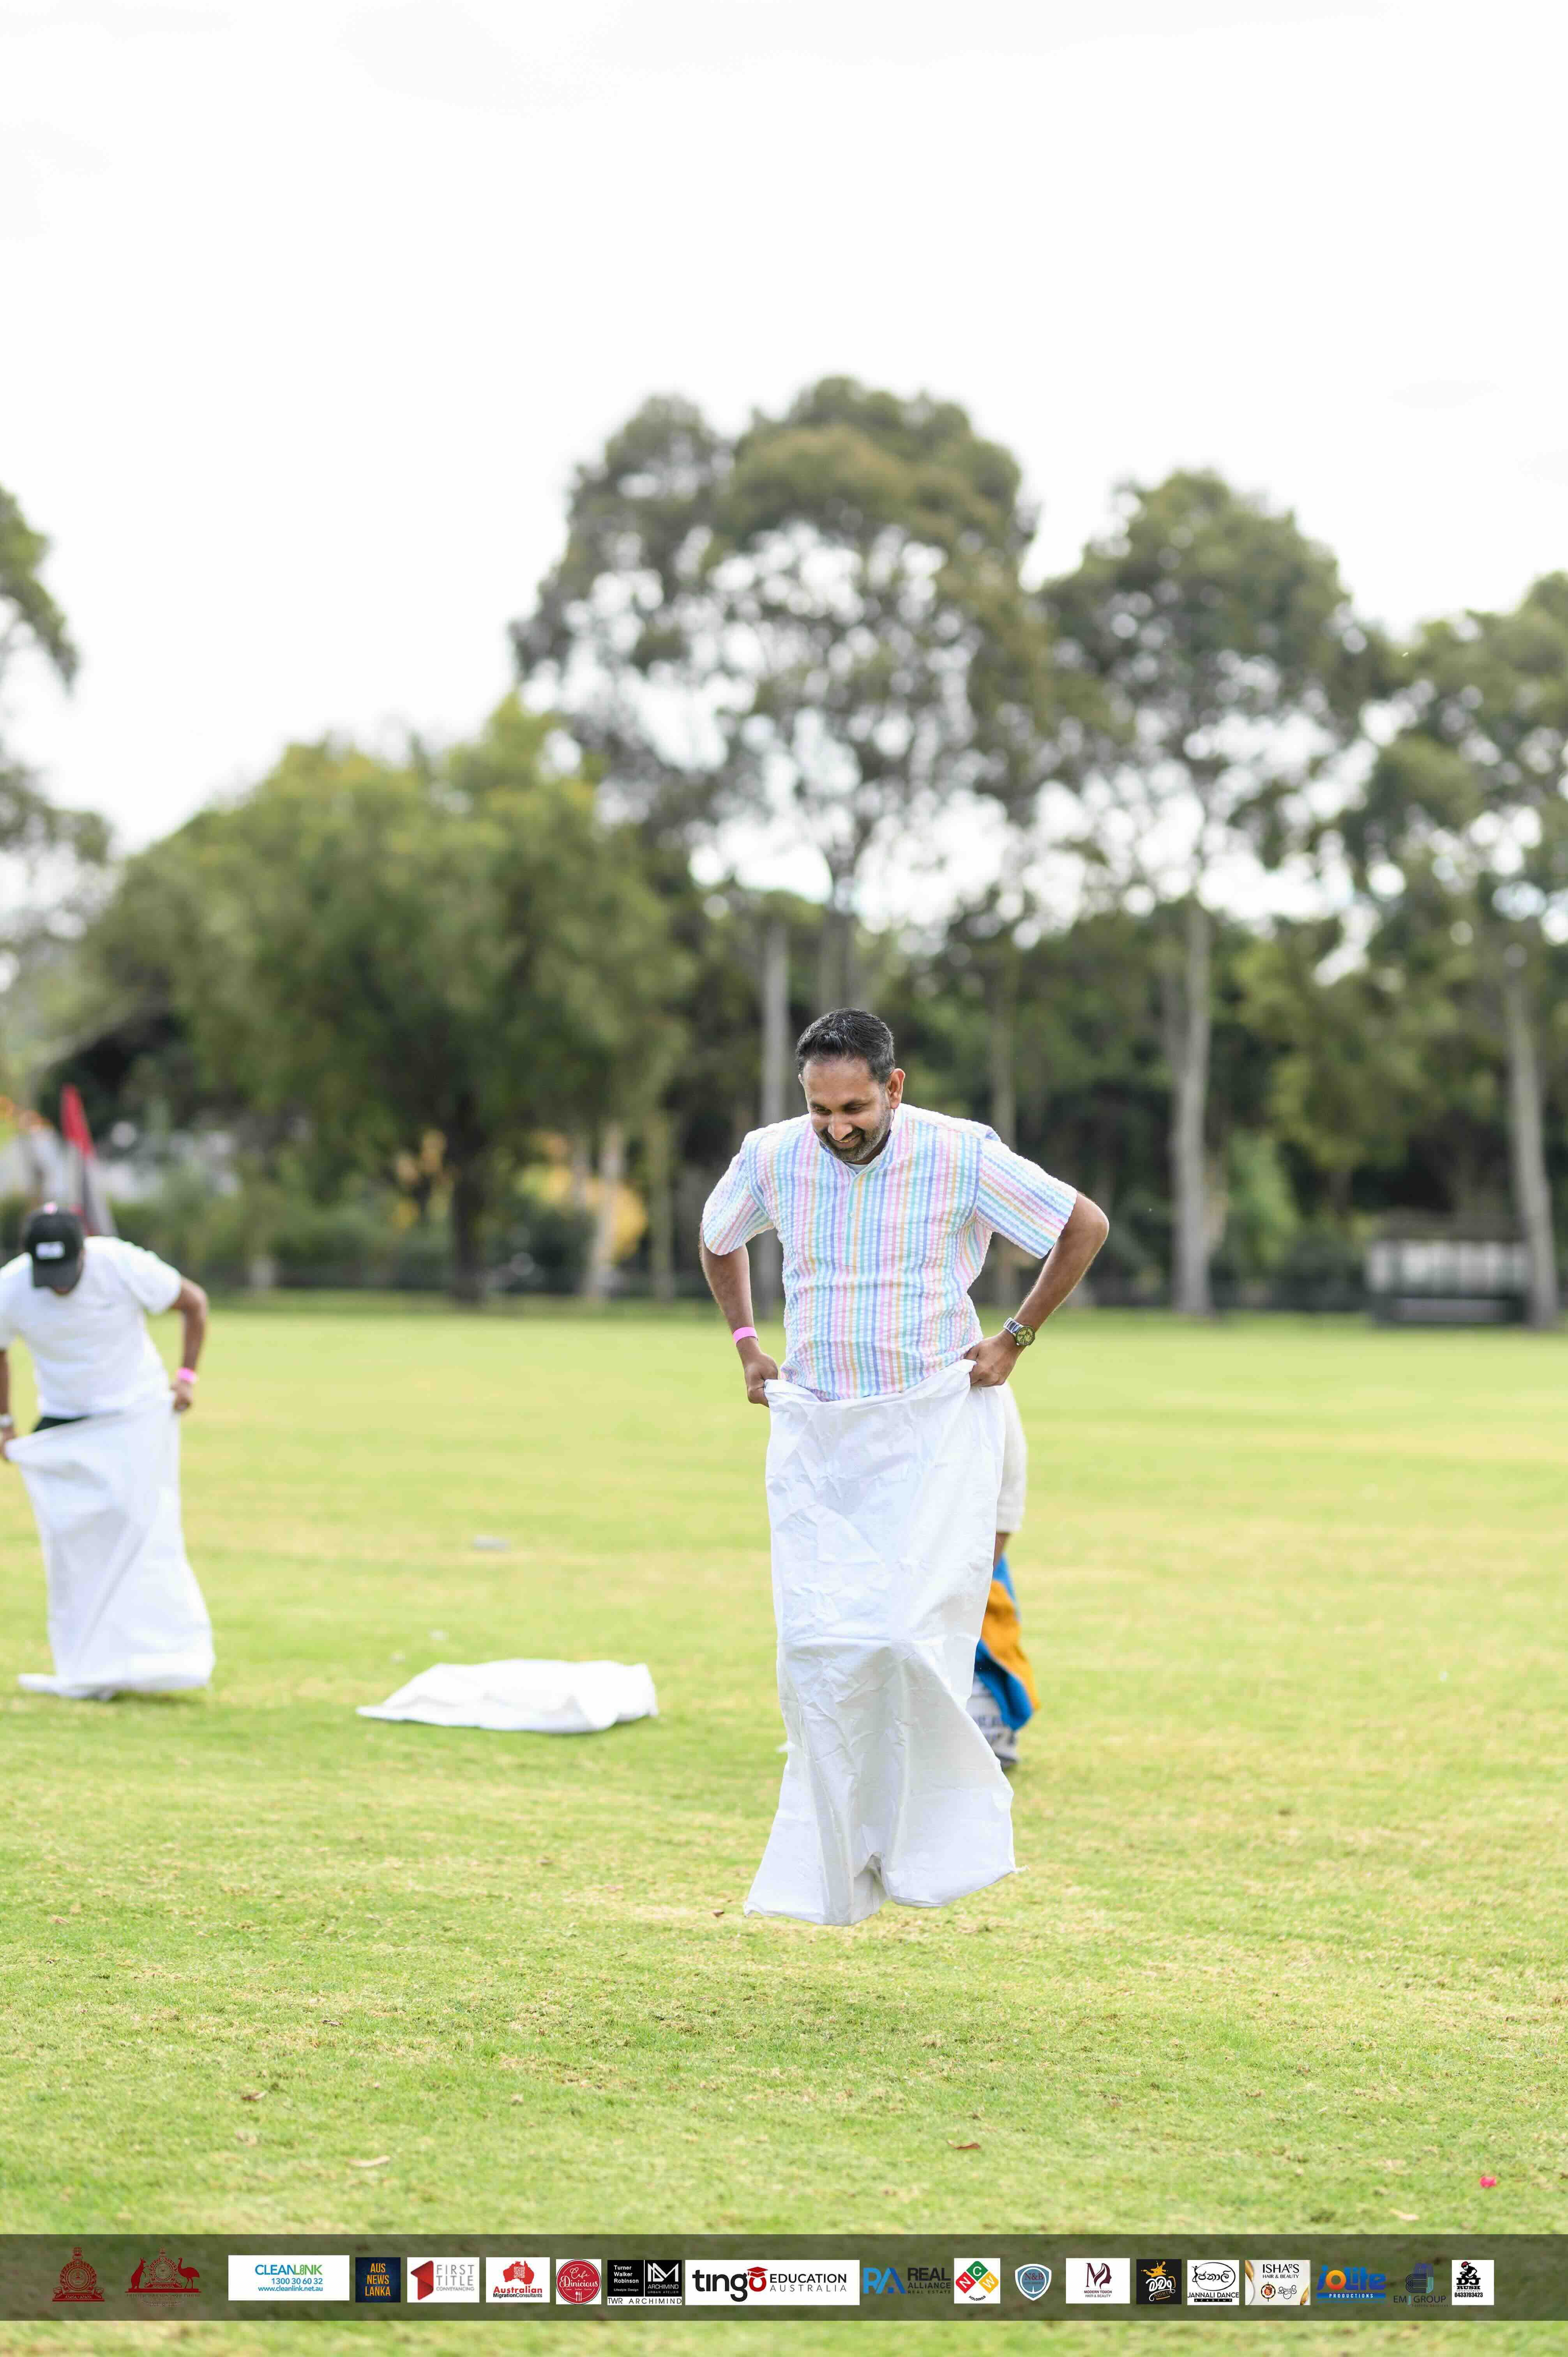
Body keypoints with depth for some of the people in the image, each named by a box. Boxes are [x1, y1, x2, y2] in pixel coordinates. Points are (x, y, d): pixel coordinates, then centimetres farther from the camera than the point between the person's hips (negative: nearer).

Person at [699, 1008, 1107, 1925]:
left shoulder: (961, 1155, -13)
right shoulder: (772, 1157, -2)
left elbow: (1086, 1226, 0)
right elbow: (719, 1239, 21)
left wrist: (1015, 1339, -1)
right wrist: (748, 1346, 12)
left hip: (935, 1428, -3)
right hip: (815, 1433, 3)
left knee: (915, 1635, -16)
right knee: (820, 1646, -5)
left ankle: (946, 1832, 5)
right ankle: (832, 1868, 6)